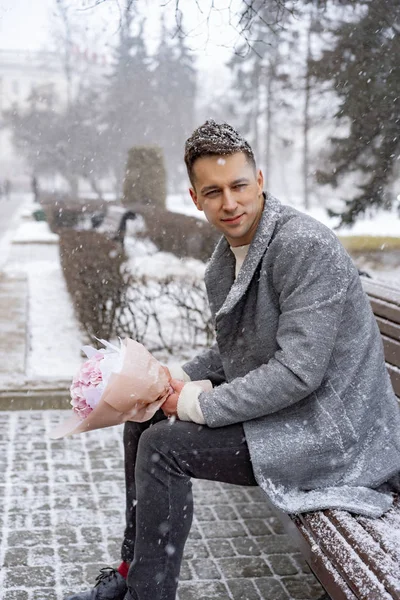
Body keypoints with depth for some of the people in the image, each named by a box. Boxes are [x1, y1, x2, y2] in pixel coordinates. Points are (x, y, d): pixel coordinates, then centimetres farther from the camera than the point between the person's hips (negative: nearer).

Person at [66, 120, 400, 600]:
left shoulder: (307, 247, -23)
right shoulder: (225, 260, 6)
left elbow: (298, 371, -28)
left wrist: (200, 405, -20)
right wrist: (182, 380, -3)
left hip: (332, 430, -9)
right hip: (273, 411, 10)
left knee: (163, 447, -17)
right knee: (144, 421, 11)